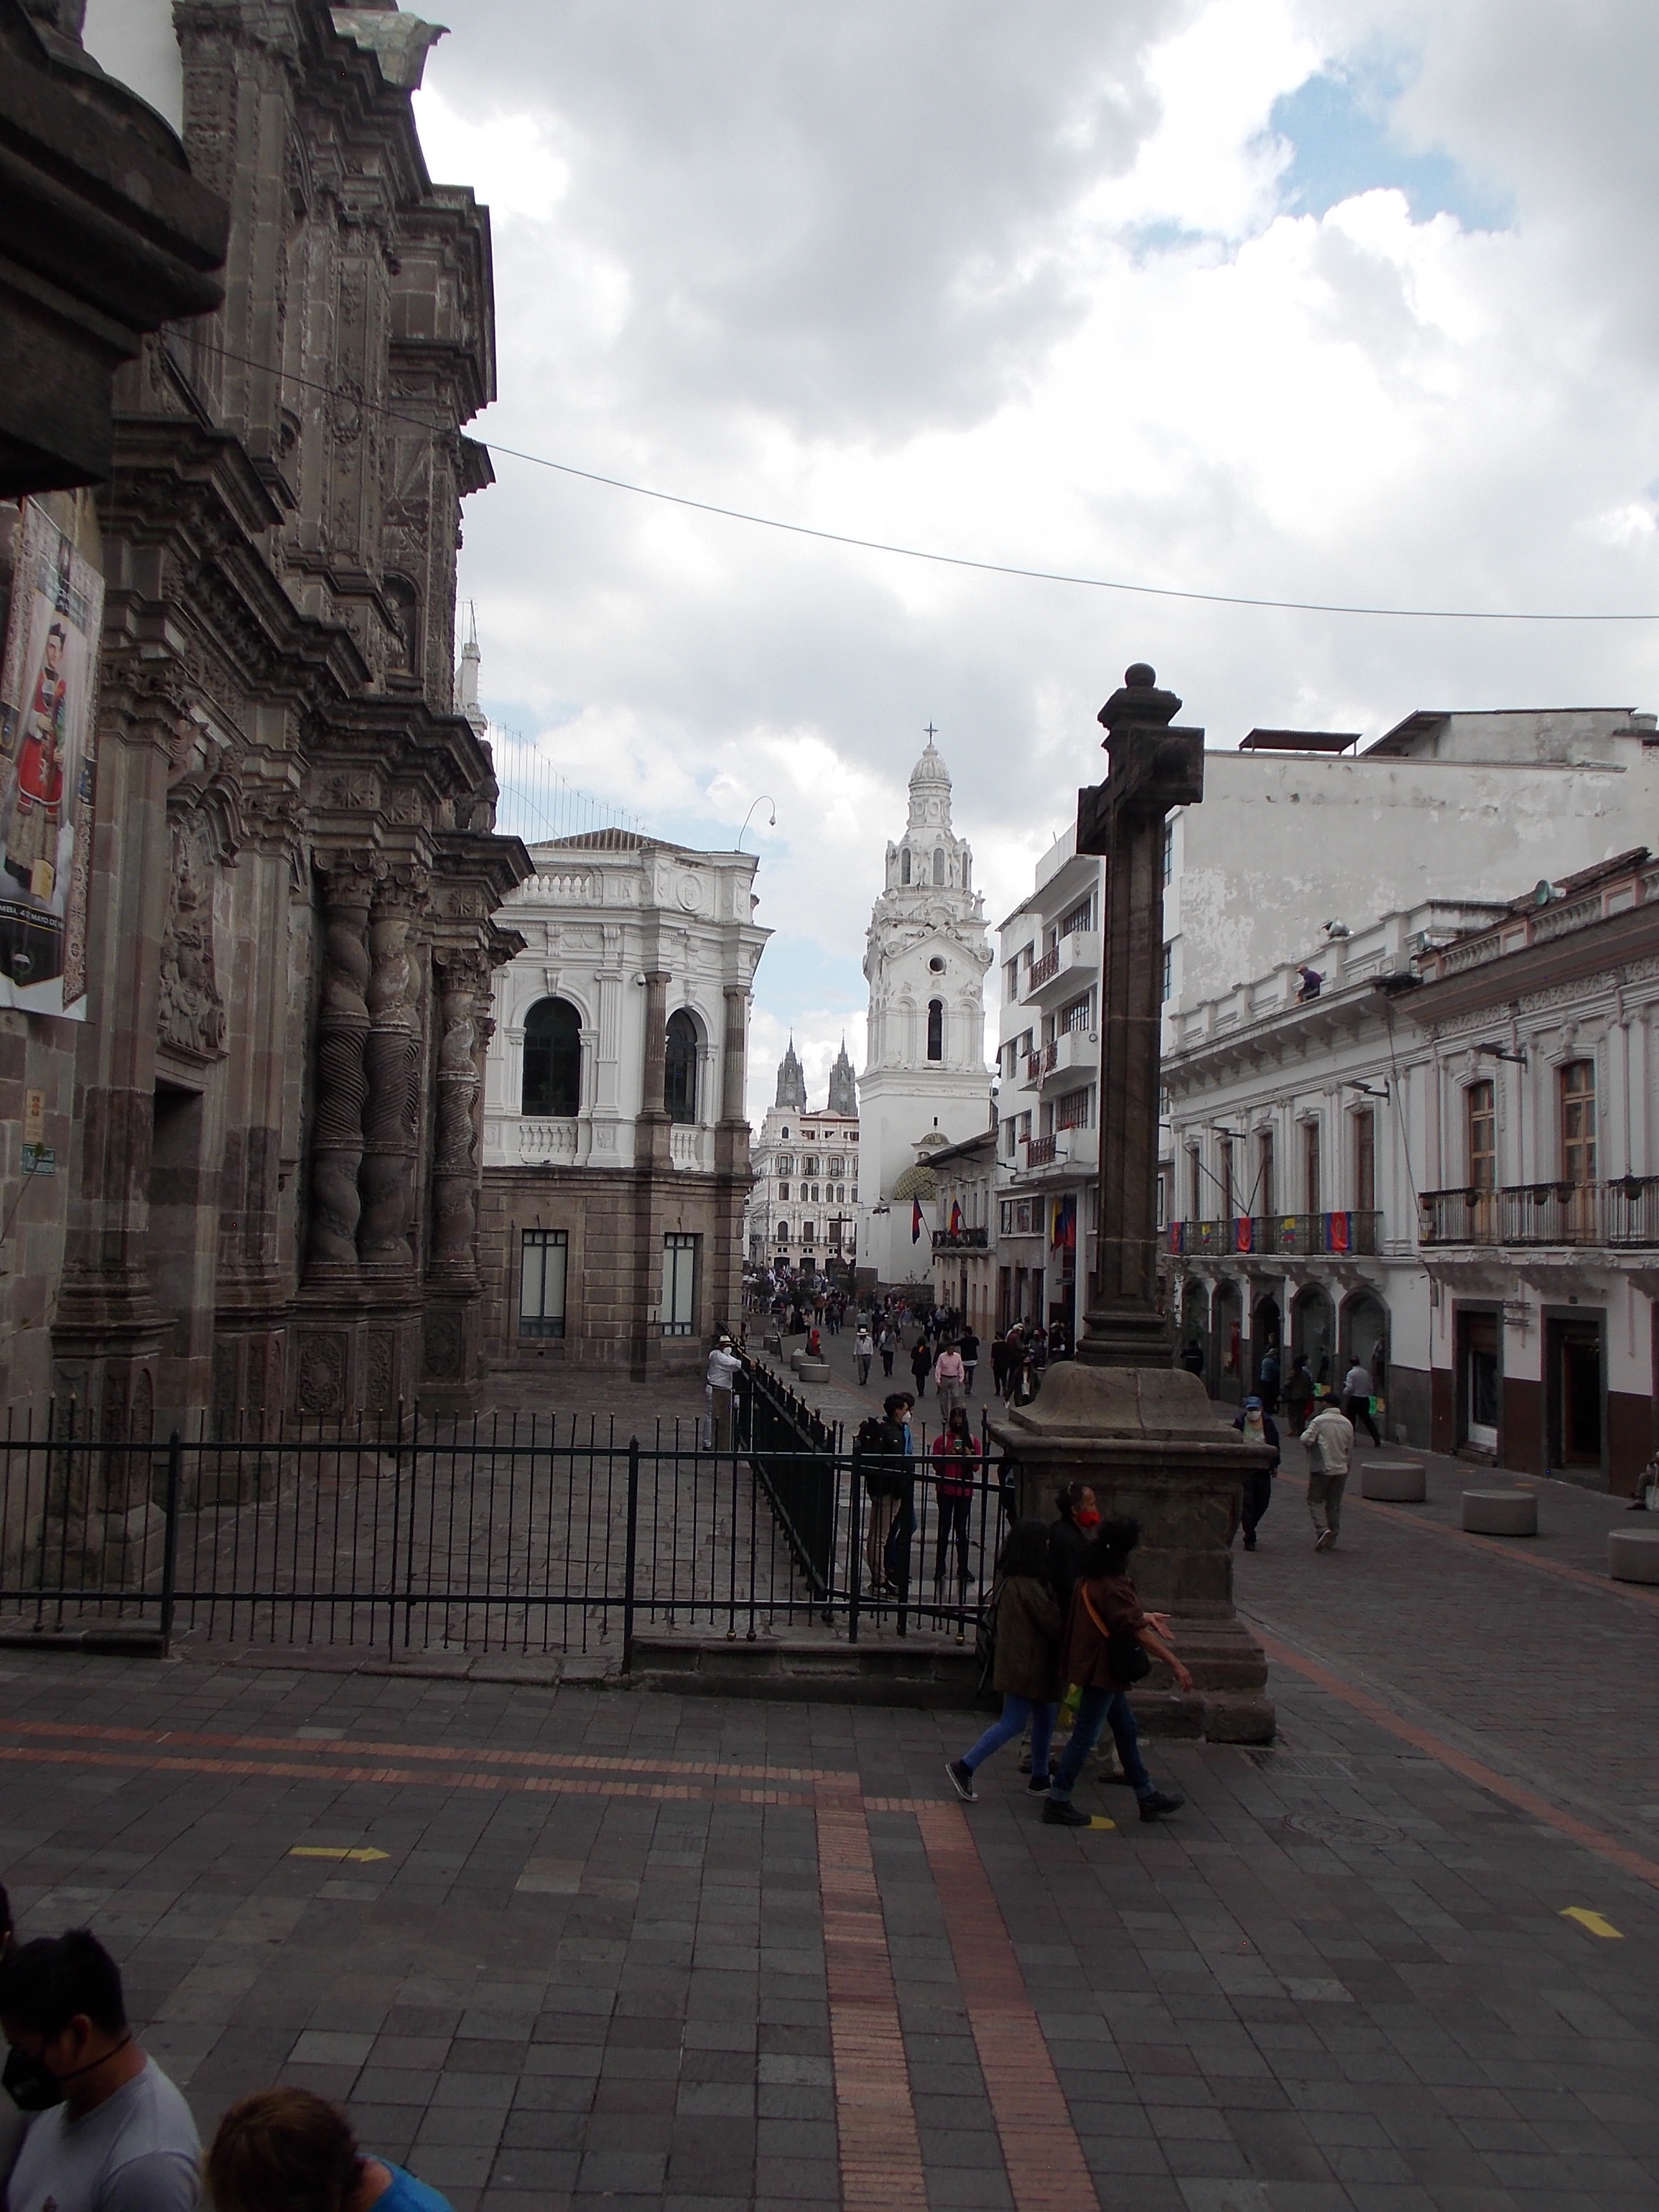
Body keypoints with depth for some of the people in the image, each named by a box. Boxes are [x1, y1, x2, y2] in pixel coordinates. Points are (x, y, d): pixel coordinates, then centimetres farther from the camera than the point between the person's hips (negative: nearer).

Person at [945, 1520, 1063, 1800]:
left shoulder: (1009, 1580, 7)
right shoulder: (1027, 1586, -22)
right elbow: (1053, 1622, -15)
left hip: (1020, 1662, 10)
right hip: (1027, 1664, -10)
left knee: (1045, 1716, 18)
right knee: (1013, 1722, -5)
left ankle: (1040, 1777, 27)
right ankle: (964, 1767, -3)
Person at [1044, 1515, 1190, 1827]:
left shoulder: (1092, 1576, 6)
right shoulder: (1112, 1584, -24)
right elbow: (1137, 1632, -27)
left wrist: (1145, 1617, 22)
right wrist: (1175, 1663, -25)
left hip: (1100, 1668, 10)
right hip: (1103, 1669, -10)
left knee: (1126, 1730, 18)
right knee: (1086, 1736, -1)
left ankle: (1148, 1797, 30)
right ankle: (1057, 1802, 7)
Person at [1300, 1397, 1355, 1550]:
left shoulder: (1318, 1421, -11)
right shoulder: (1347, 1423, 6)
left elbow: (1306, 1439, -19)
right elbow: (1350, 1450, 12)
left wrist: (1305, 1433, 4)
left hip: (1322, 1468, -5)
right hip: (1340, 1469, 5)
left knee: (1315, 1500, 4)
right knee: (1334, 1504, 11)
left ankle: (1323, 1529, -16)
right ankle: (1331, 1539, 16)